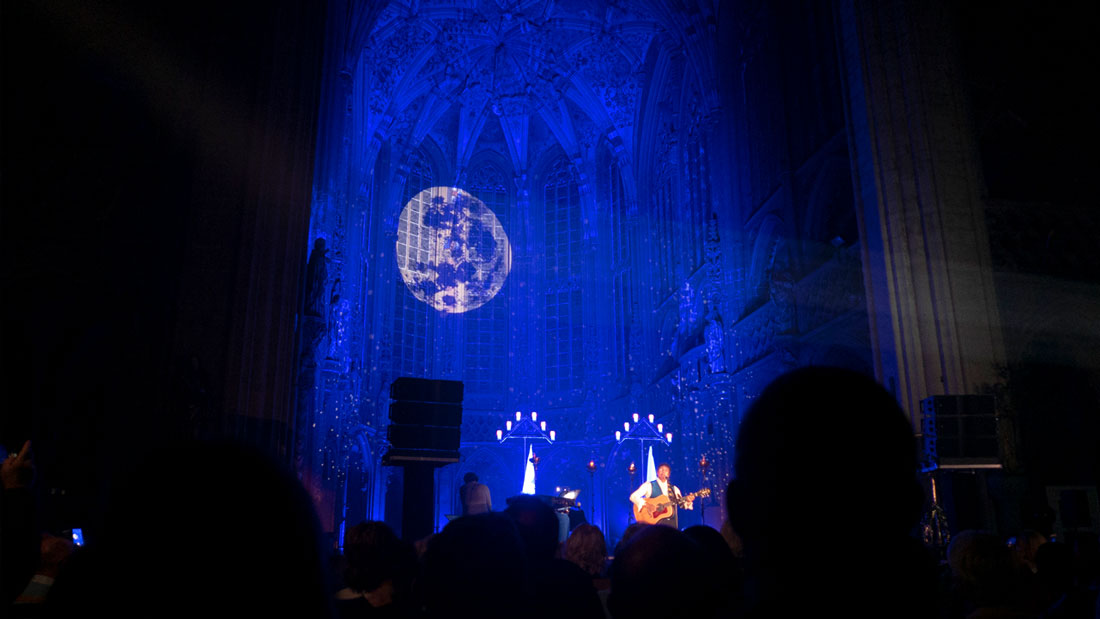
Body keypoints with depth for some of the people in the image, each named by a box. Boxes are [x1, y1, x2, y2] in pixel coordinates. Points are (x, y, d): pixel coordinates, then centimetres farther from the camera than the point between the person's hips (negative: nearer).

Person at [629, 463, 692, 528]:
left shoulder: (674, 489, 17)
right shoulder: (649, 485, 3)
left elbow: (682, 504, 13)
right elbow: (633, 497, -6)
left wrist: (687, 501, -9)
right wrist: (644, 505, -21)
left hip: (671, 522, 4)